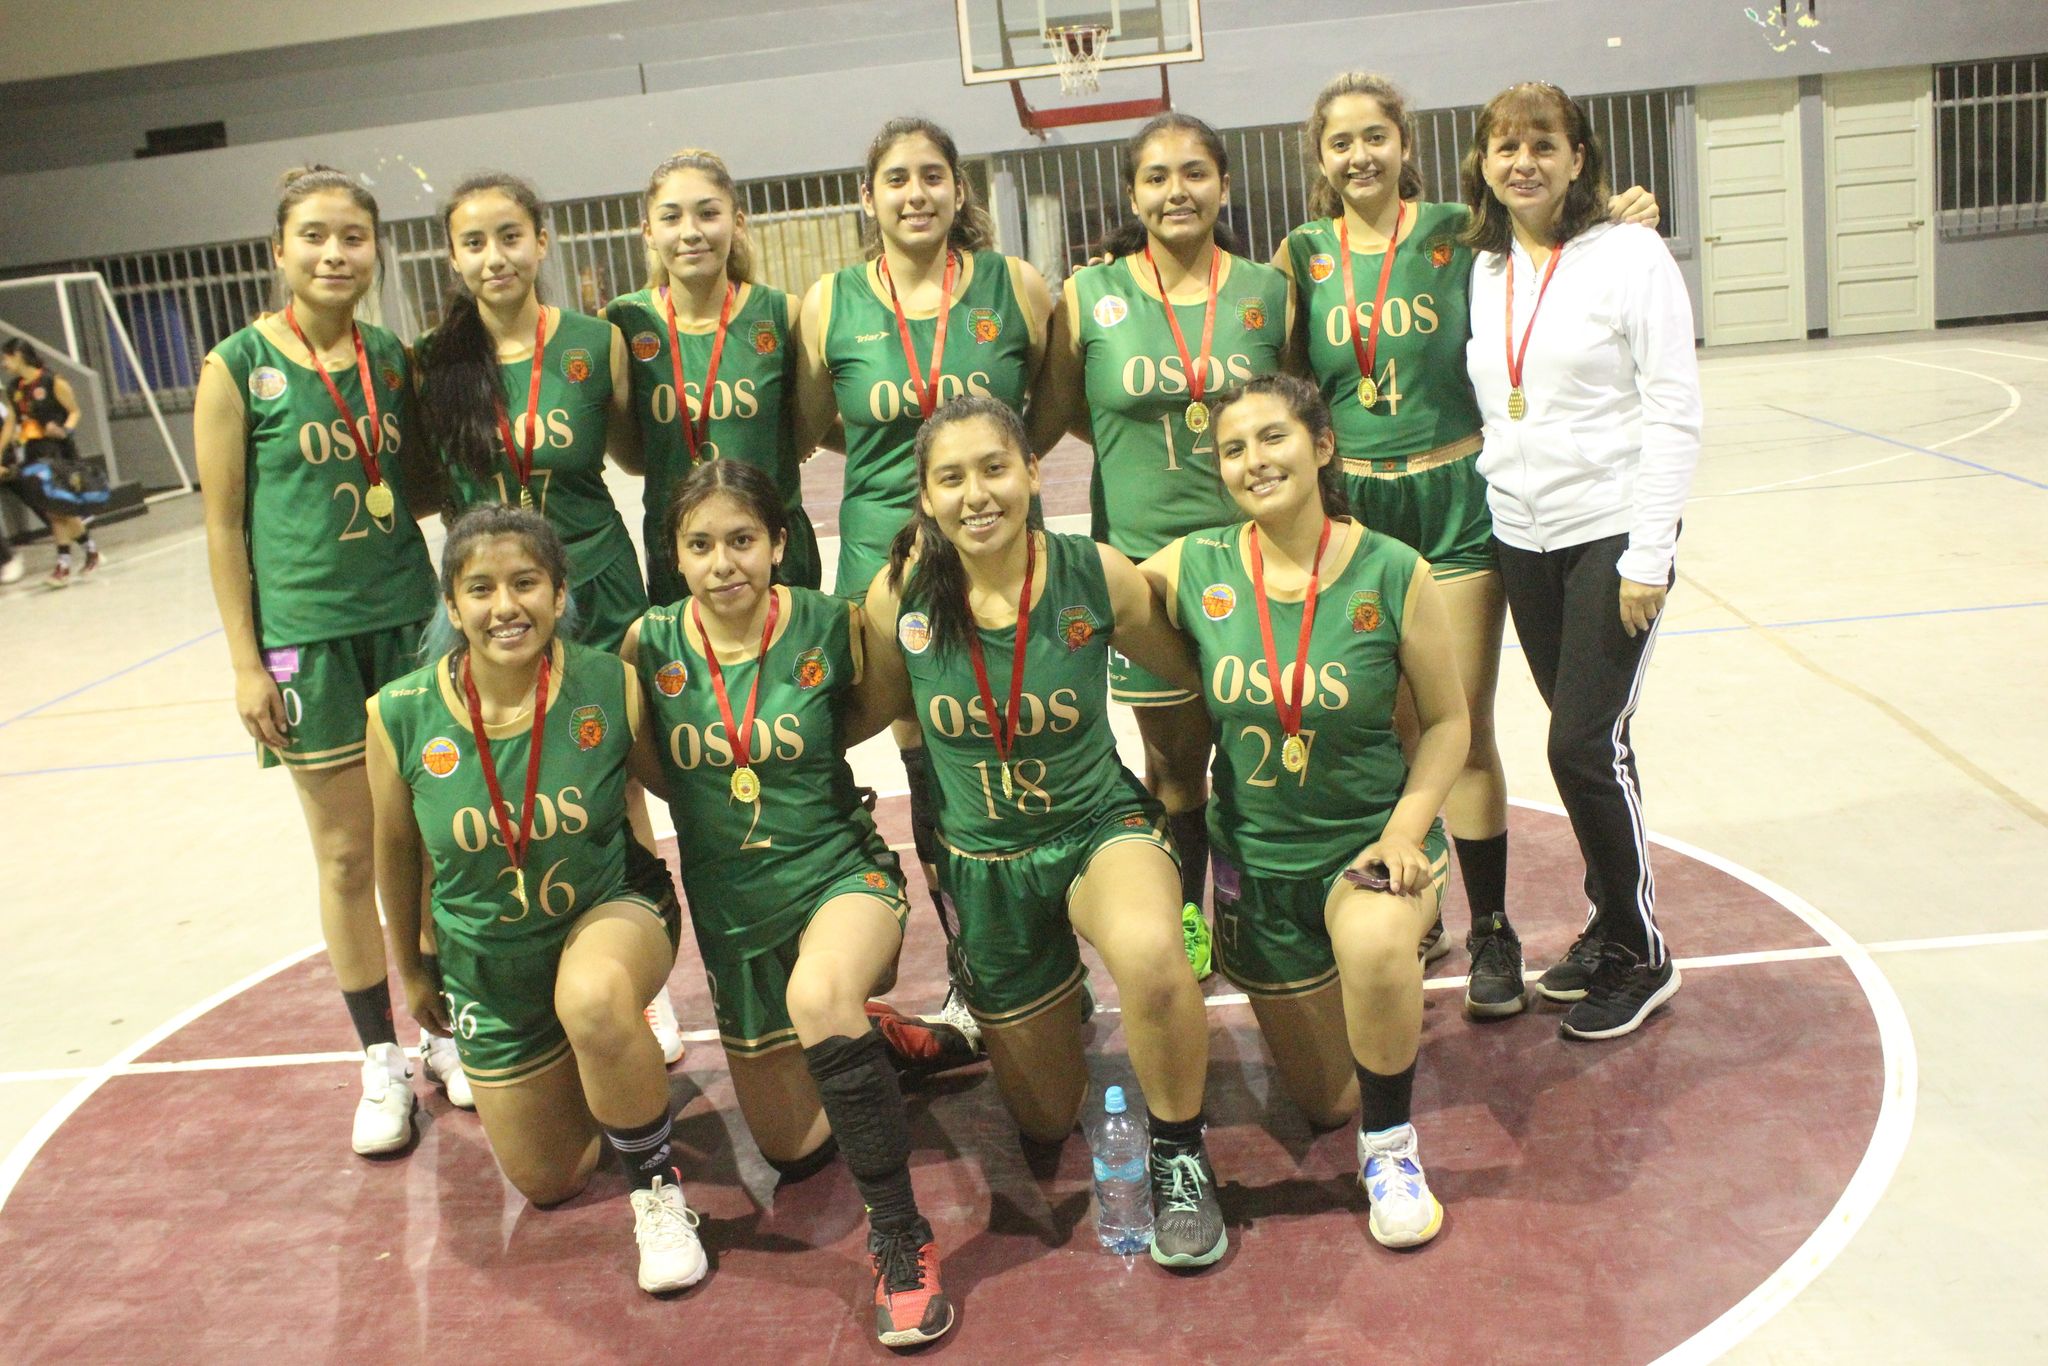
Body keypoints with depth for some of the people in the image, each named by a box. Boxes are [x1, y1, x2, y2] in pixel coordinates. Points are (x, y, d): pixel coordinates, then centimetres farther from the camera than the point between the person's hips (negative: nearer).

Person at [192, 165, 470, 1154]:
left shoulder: (390, 357, 5)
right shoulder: (239, 367, -6)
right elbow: (223, 523, -5)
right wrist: (247, 663, -7)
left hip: (408, 617, 3)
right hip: (306, 634, -3)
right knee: (347, 855, 6)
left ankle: (444, 1029, 26)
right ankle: (381, 1061, 21)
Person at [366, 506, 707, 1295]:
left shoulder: (611, 688, -21)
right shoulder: (400, 717, -17)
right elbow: (397, 851, 0)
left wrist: (656, 923, 0)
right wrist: (413, 971, 13)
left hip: (611, 911, -3)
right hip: (490, 967, 3)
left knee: (592, 1001, -41)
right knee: (549, 1184, 15)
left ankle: (657, 1187, -13)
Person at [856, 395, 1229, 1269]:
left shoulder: (1098, 577, -16)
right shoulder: (900, 596, -13)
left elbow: (1191, 674, -1)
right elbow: (873, 708, 4)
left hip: (1100, 826, -2)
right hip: (983, 860, 2)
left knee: (1148, 954, -40)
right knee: (1047, 1121, 15)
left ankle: (1179, 1156, -10)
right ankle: (1026, 1007, 52)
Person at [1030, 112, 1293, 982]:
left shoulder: (1269, 293, 4)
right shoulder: (1089, 297, 0)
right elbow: (1050, 419, 7)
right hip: (1142, 559, -1)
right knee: (1174, 754, 9)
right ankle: (1184, 914, 31)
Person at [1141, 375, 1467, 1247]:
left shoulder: (1392, 575, -14)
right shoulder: (1190, 570, -10)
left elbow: (1447, 722, -5)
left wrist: (1405, 831, -17)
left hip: (1371, 837, -2)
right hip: (1255, 854, 2)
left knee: (1374, 946, -38)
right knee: (1325, 1104, 11)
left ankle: (1389, 1145, -10)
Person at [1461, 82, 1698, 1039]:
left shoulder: (1629, 254, -8)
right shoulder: (1482, 270, 8)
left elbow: (1675, 413, -11)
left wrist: (1648, 554, -15)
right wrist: (1479, 508, 6)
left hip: (1613, 535, -5)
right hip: (1521, 538, 5)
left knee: (1584, 744, -7)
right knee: (1586, 740, 12)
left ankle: (1640, 956, 11)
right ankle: (1609, 924, 28)